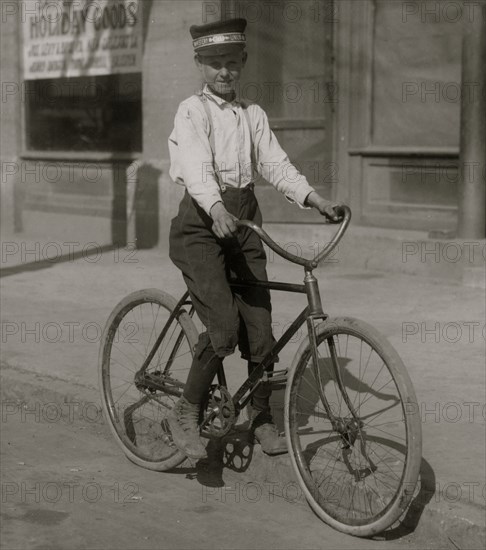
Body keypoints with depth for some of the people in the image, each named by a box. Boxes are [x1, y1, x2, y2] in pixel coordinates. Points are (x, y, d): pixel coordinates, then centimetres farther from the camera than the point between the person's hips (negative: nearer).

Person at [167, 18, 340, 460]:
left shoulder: (253, 115, 14)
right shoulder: (192, 112, -6)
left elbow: (275, 164, 6)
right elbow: (197, 168, -21)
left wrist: (313, 198, -9)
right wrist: (218, 210, -39)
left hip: (244, 222, 6)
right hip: (202, 224, -5)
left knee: (260, 328, 4)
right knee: (224, 328, -18)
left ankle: (261, 417, 23)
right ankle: (186, 414, 0)